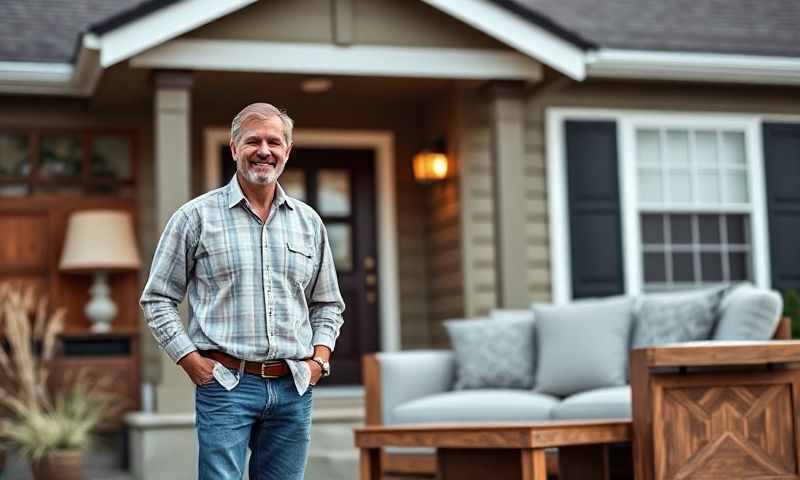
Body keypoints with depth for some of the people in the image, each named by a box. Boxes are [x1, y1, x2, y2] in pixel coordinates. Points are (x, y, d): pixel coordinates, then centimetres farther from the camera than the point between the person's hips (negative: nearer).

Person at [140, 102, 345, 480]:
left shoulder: (309, 222, 12)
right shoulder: (197, 216, 1)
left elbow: (328, 304, 21)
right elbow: (157, 299, 3)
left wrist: (320, 358, 5)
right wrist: (191, 360, -6)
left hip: (294, 389, 4)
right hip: (225, 384, -4)